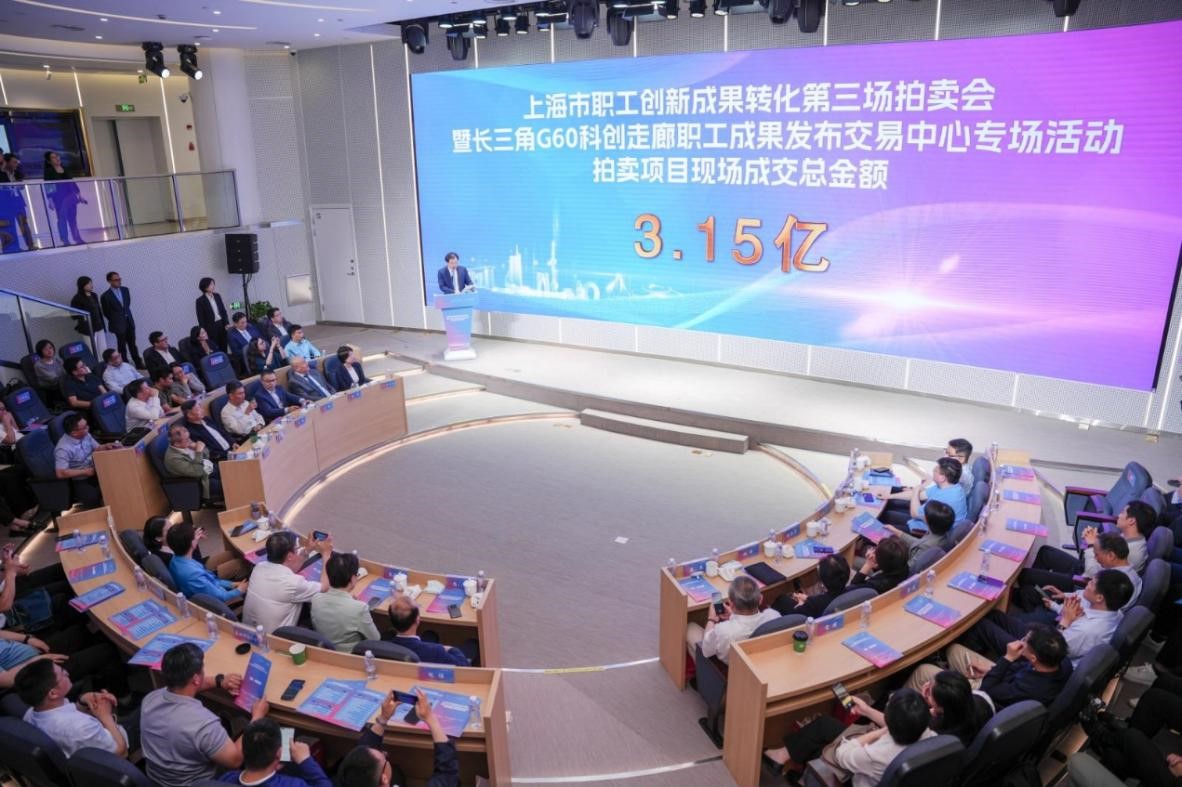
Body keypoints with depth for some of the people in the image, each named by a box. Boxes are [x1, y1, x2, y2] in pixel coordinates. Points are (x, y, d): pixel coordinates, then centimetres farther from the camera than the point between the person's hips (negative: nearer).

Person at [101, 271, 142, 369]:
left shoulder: (125, 290, 3)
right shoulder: (105, 296, -13)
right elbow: (106, 313, -3)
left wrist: (127, 316, 10)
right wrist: (116, 320, 5)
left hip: (129, 321, 5)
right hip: (119, 324, -5)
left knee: (132, 344, 13)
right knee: (122, 346, 4)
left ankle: (138, 364, 19)